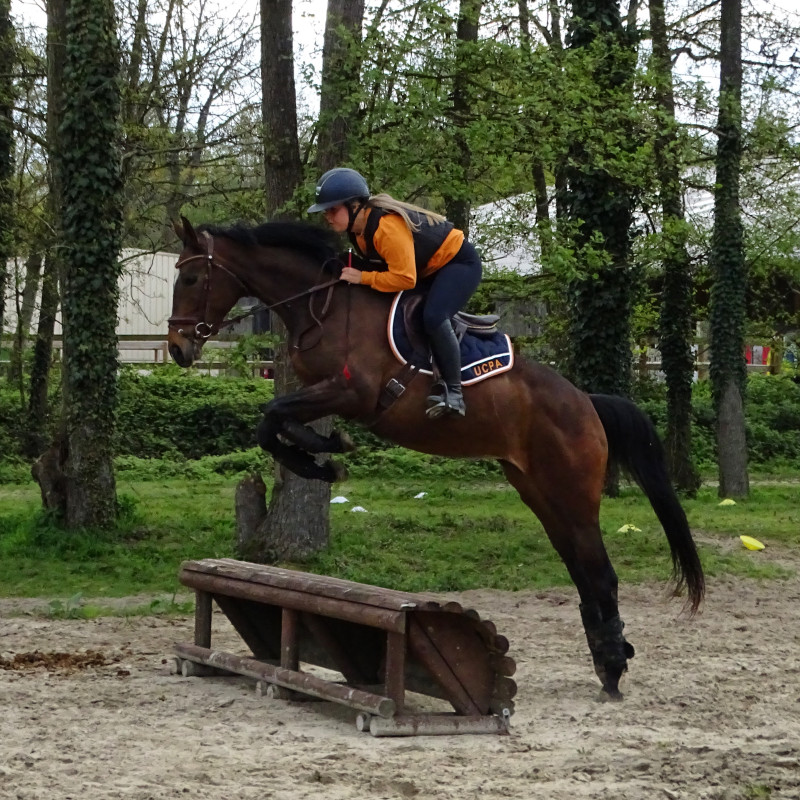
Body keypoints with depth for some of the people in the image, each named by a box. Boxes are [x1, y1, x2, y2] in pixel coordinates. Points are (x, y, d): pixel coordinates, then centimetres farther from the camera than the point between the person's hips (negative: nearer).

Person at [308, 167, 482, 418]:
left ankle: (454, 393, -20)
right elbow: (378, 261, 12)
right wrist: (353, 270, -5)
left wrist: (362, 277, -30)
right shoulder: (357, 227, -6)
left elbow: (404, 279, -35)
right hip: (427, 269, 10)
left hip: (459, 263, -10)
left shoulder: (387, 228, -36)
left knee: (433, 318, -28)